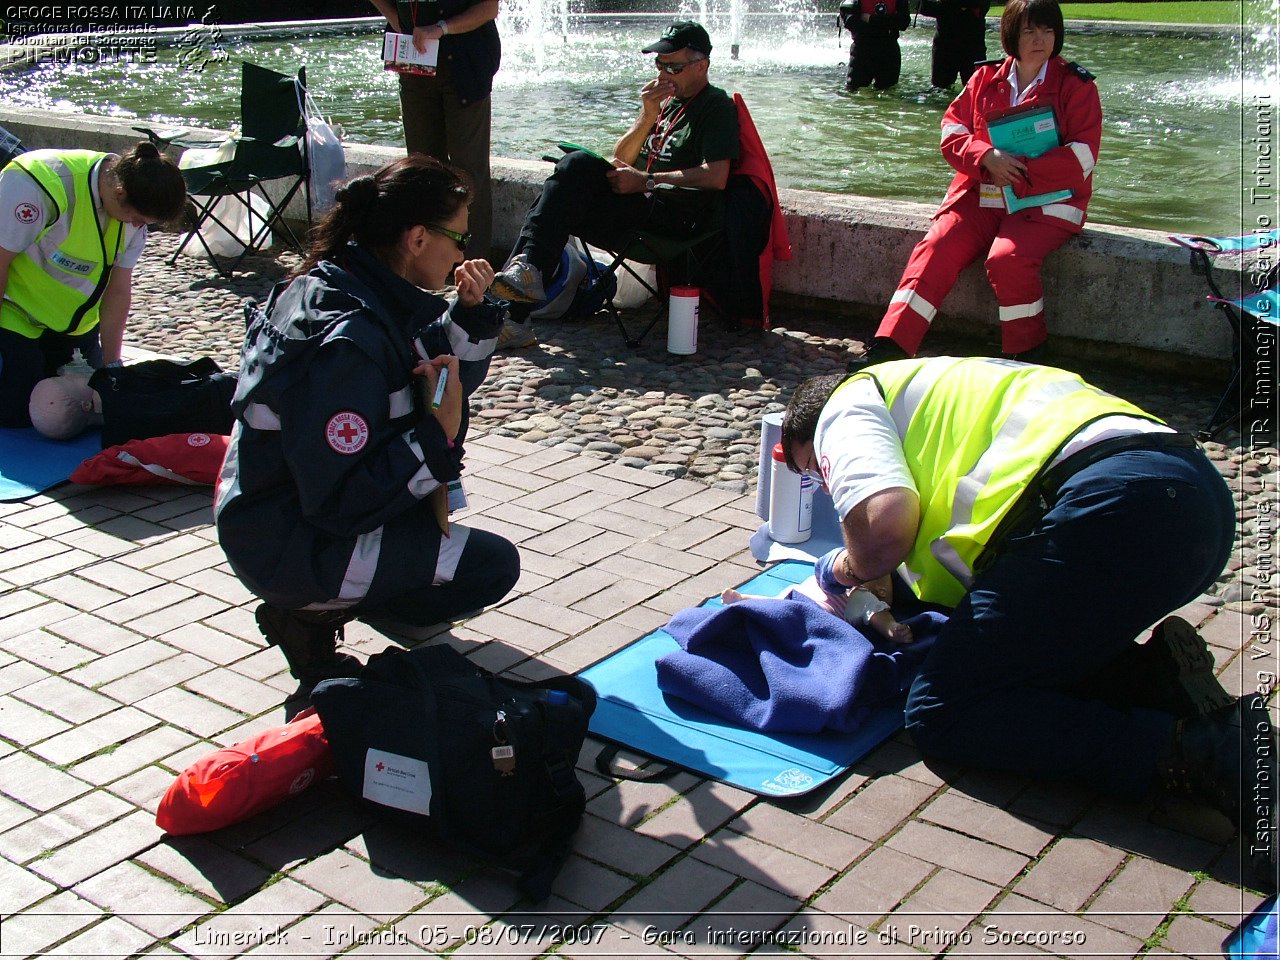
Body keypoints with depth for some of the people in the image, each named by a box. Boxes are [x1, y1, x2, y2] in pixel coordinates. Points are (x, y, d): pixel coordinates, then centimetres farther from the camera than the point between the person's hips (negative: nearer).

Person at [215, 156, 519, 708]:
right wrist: (438, 437, -25)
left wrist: (470, 312, -6)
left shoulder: (339, 284, 0)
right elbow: (344, 503, -28)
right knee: (494, 565, -9)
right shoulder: (346, 341, -29)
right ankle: (314, 614, -3)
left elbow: (446, 374, 11)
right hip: (291, 549, -9)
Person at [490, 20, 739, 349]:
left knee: (580, 165, -25)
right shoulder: (666, 100, 25)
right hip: (644, 207, 8)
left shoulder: (717, 106, 2)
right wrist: (648, 116, 1)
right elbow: (621, 159, 18)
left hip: (678, 216, -7)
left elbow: (716, 177, -13)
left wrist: (647, 181, -12)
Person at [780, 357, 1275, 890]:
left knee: (940, 716, -3)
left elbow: (885, 524, -9)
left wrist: (853, 566, 13)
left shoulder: (848, 402, 12)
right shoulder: (935, 389, 38)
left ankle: (1193, 749, -15)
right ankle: (1157, 673, 1)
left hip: (1110, 507, -9)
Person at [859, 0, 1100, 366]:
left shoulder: (1076, 85, 2)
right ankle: (888, 349, -26)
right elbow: (952, 131, 7)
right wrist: (987, 157, -13)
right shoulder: (985, 79, 12)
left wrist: (1021, 171, -16)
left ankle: (1027, 357, -12)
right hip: (981, 195, 4)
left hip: (1047, 200, -3)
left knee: (1007, 258, -31)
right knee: (936, 248, -20)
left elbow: (1082, 156, -7)